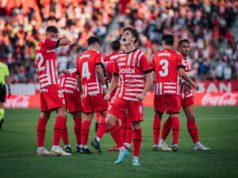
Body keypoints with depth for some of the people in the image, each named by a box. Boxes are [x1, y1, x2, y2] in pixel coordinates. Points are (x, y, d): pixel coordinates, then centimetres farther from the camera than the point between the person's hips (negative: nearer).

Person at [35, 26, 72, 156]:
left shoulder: (40, 45, 17)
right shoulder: (47, 43, -8)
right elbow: (68, 42, -7)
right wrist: (61, 39, 13)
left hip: (43, 84, 10)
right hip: (50, 83, -10)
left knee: (45, 114, 15)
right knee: (62, 111, -13)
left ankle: (40, 147, 18)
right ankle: (56, 146, -21)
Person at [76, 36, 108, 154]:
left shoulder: (80, 56, 16)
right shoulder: (97, 54, -2)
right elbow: (98, 70, -17)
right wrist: (104, 85, -10)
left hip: (85, 90, 6)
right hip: (96, 89, -6)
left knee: (87, 118, 9)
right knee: (105, 114, 1)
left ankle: (83, 146, 6)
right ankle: (97, 139, -14)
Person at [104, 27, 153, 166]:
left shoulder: (140, 55, -3)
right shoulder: (119, 58, 14)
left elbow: (149, 78, -5)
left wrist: (143, 94, -16)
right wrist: (109, 92, 8)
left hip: (135, 97, -5)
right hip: (120, 95, 5)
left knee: (136, 126, 0)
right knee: (110, 120, -12)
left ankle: (136, 157, 13)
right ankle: (122, 149, 2)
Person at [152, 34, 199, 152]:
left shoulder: (155, 56, 7)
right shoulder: (177, 55, -1)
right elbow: (181, 73, -8)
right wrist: (192, 84, 2)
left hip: (159, 89, 2)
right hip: (173, 88, -2)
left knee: (158, 115, 9)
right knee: (174, 115, 2)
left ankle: (156, 143, 7)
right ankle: (175, 143, -4)